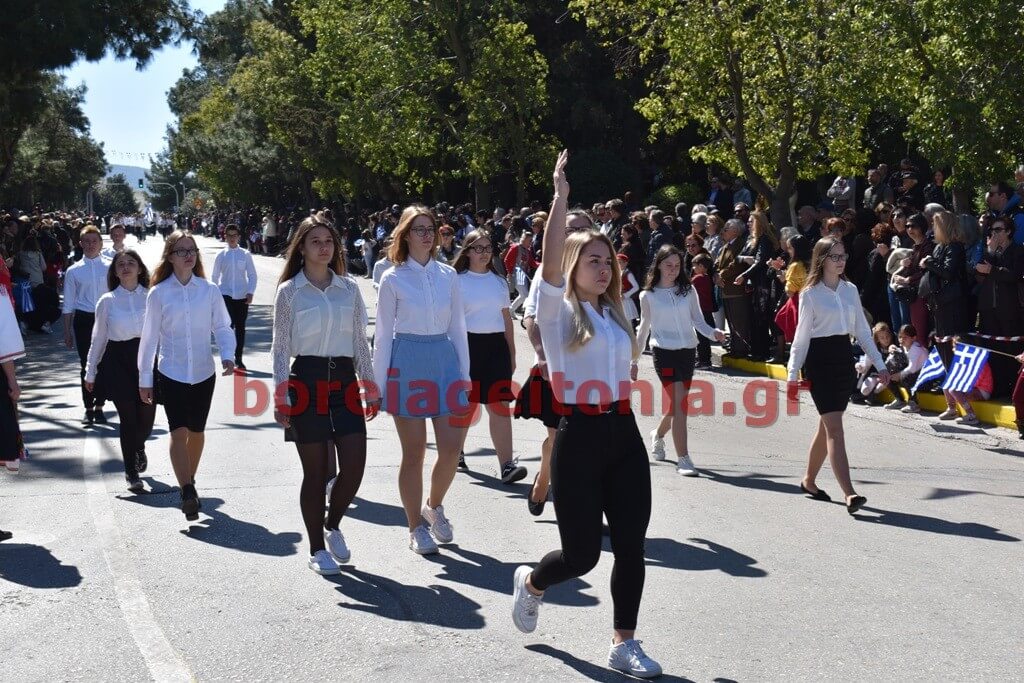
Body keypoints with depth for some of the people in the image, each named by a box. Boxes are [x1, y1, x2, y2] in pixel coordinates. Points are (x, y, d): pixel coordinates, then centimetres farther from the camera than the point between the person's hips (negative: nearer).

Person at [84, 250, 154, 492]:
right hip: (119, 361, -1)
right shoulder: (107, 301, 1)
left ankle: (139, 446, 40)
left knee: (147, 416, 3)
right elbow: (98, 338, 7)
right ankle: (132, 473, 13)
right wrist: (90, 372, 9)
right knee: (127, 418, 0)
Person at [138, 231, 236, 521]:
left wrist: (228, 355, -14)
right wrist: (144, 379, 4)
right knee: (179, 431, -13)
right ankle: (188, 493, -14)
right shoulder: (158, 294, -3)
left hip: (203, 372, 2)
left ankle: (189, 483, 33)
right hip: (171, 374, -2)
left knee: (196, 431, 13)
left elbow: (222, 326, 4)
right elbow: (149, 337, 1)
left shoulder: (209, 290, 0)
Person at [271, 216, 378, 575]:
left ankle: (333, 526, 25)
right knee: (315, 472, 2)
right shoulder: (289, 291, 0)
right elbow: (280, 346, -1)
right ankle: (317, 548, 16)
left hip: (344, 381, 3)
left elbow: (360, 341, 12)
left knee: (354, 467, -3)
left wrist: (371, 389, 8)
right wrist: (281, 397, -7)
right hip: (307, 380, -3)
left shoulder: (349, 288, 9)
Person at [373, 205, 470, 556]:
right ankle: (416, 527, 16)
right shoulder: (393, 279, -1)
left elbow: (457, 326, 11)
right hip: (408, 361, -3)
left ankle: (434, 505, 26)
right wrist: (380, 384, -2)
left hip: (445, 358, 3)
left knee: (452, 448, -2)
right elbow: (383, 333, 0)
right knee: (414, 453, 3)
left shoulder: (448, 275, 7)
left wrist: (465, 373, 7)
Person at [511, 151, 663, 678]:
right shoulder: (558, 309, -4)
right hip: (580, 436, -6)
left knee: (631, 546, 2)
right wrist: (560, 197, -28)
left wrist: (627, 374, 12)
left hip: (624, 435, 6)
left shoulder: (614, 314, 15)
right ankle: (530, 583, 33)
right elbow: (550, 263, -24)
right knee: (582, 554, 0)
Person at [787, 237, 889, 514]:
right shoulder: (810, 294, -6)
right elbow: (802, 336, -5)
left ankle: (809, 480, 30)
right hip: (819, 361, -6)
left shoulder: (850, 290, 10)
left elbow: (862, 330, 13)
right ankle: (849, 494, -18)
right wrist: (793, 375, -6)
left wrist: (879, 364, 10)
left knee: (827, 426, 13)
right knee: (834, 428, -12)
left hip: (844, 358, 6)